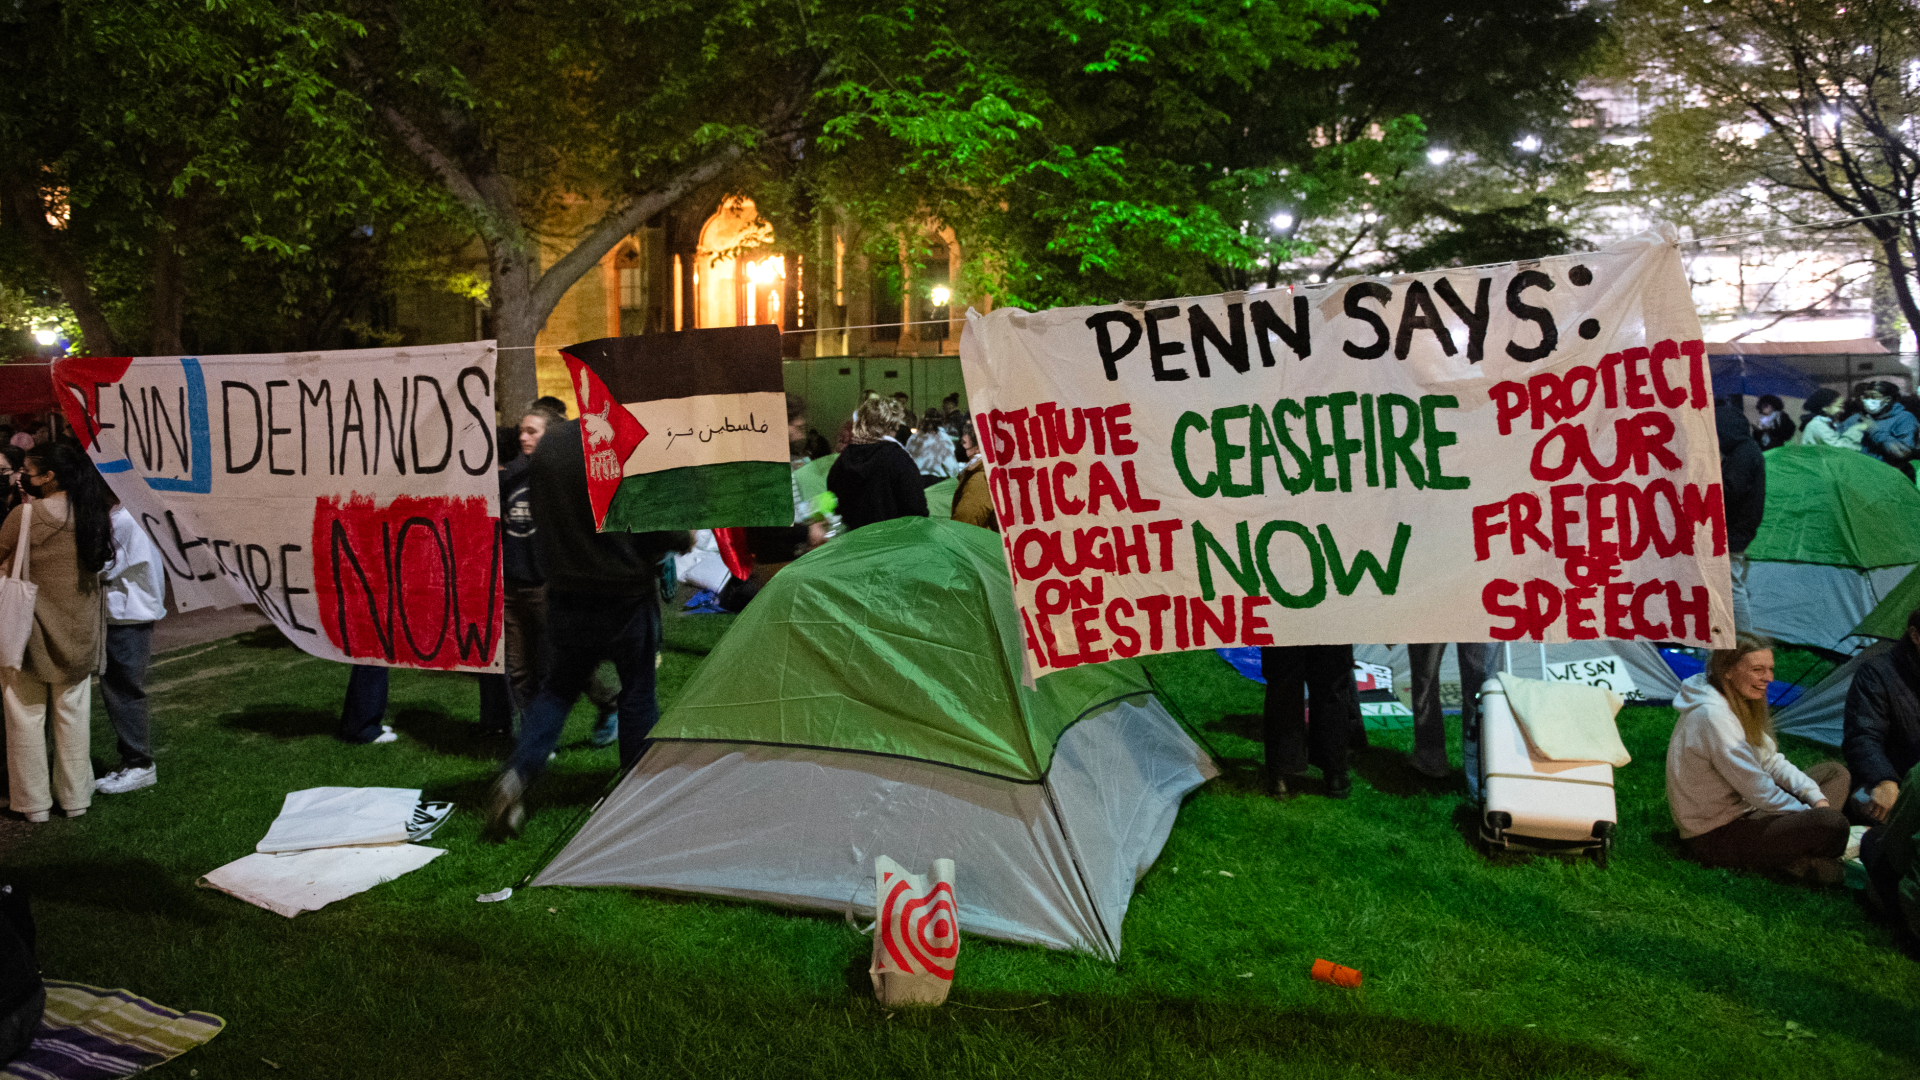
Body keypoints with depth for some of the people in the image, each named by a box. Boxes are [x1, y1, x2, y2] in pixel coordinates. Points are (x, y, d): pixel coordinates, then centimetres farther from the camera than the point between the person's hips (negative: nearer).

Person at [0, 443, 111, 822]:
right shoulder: (94, 518, -3)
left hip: (31, 633, -4)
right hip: (79, 634, 4)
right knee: (73, 716, 13)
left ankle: (33, 803, 14)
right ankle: (75, 798, 20)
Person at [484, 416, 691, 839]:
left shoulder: (550, 444, 0)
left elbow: (543, 518, 11)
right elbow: (660, 523, -14)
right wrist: (684, 539, 6)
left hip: (566, 594, 5)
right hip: (627, 594, -4)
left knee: (558, 686, 18)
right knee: (638, 692, 11)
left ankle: (517, 773, 1)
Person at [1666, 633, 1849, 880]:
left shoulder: (1738, 705, 9)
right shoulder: (1711, 716, -25)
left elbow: (1772, 762, 12)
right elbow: (1757, 789, -22)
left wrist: (1816, 798, -2)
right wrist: (1809, 813, -11)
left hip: (1741, 812, 11)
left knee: (1835, 772, 15)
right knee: (1831, 823, -28)